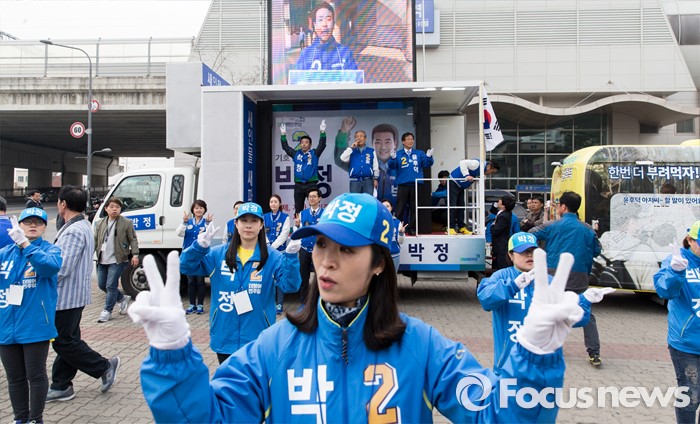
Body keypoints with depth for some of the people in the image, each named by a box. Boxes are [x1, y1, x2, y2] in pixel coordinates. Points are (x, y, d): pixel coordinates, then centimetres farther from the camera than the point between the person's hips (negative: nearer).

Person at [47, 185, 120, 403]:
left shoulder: (73, 231, -22)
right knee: (66, 340, 15)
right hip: (75, 294, 10)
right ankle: (60, 386, 23)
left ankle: (105, 366, 10)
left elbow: (62, 268, -26)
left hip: (66, 296, -10)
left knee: (64, 342, 1)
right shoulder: (84, 227, 12)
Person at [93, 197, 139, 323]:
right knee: (101, 284, 12)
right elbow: (95, 241, 15)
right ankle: (123, 299, 32)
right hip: (102, 260, 6)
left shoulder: (126, 223, -4)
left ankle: (107, 311, 8)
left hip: (117, 260, -6)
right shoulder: (100, 224, 11)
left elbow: (133, 240, -4)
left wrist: (135, 255, -14)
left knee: (111, 286, -7)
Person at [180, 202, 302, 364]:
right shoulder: (219, 254, 1)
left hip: (258, 340, -2)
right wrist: (199, 246, -21)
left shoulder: (273, 257, -6)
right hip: (224, 338, 2)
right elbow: (186, 267, -2)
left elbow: (290, 285, -16)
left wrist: (291, 256, -32)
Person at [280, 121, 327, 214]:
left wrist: (322, 132, -20)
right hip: (298, 185, 3)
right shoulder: (296, 154, 11)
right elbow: (285, 147, 13)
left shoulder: (314, 153, 3)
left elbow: (322, 145, -9)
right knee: (298, 208, 8)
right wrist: (283, 135, 4)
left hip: (311, 185, -3)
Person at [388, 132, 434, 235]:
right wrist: (393, 158, -26)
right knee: (400, 208, 0)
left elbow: (427, 164, 0)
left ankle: (411, 228, 15)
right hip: (402, 184, -2)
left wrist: (429, 157, -20)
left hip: (416, 184, 2)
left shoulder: (419, 153, 10)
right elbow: (392, 166, -6)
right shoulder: (398, 154, 5)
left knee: (414, 208, 7)